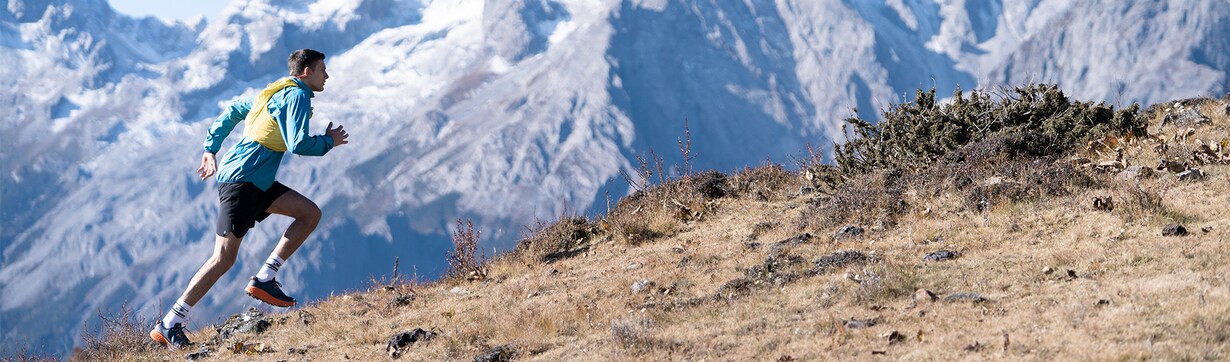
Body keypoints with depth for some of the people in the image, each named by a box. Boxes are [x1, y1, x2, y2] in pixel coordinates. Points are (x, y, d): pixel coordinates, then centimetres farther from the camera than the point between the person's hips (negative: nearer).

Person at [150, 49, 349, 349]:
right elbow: (298, 144, -20)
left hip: (256, 182, 10)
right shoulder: (297, 96, -9)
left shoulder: (276, 93, 20)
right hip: (241, 180, -10)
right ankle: (169, 325, -10)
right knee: (225, 258, -12)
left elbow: (232, 111, 27)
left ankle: (264, 279, 3)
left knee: (310, 213, 6)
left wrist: (211, 149, 26)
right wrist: (329, 141, -2)